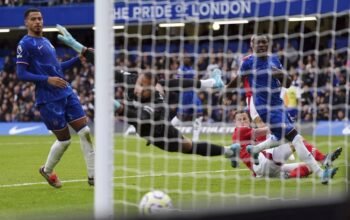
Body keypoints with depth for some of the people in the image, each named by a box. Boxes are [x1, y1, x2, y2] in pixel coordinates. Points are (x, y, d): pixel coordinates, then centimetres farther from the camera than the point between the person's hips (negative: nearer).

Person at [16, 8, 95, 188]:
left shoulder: (46, 42, 18)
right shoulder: (25, 44, -6)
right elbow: (21, 74, -12)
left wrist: (78, 58, 16)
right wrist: (47, 79, -22)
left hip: (66, 94, 7)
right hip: (48, 99, -7)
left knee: (85, 131, -2)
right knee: (64, 139, -1)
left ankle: (92, 176, 3)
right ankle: (47, 170, 25)